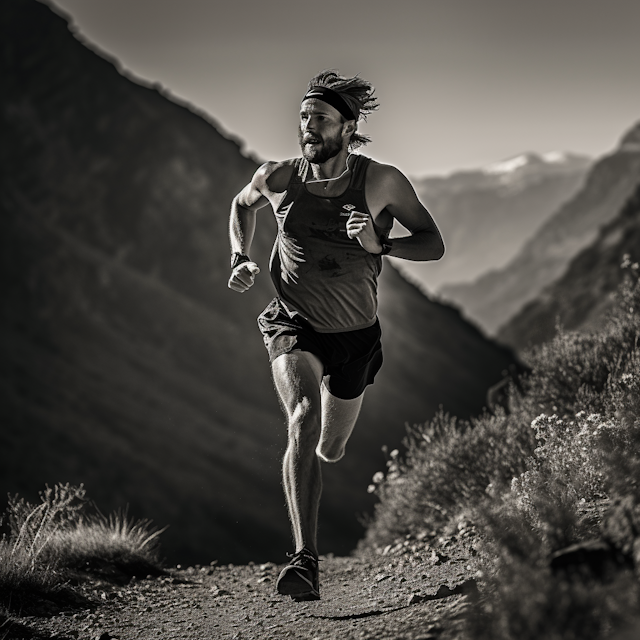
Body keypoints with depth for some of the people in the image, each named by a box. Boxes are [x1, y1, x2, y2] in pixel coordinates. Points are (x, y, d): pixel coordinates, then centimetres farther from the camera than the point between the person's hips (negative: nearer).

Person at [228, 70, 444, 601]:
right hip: (293, 326, -1)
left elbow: (434, 245, -10)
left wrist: (381, 244, -28)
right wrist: (240, 261, 0)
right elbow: (242, 204, 16)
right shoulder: (278, 178, -8)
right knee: (303, 418, -29)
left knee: (329, 450, 16)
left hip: (354, 336, 1)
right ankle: (306, 563, -35)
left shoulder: (382, 182, -13)